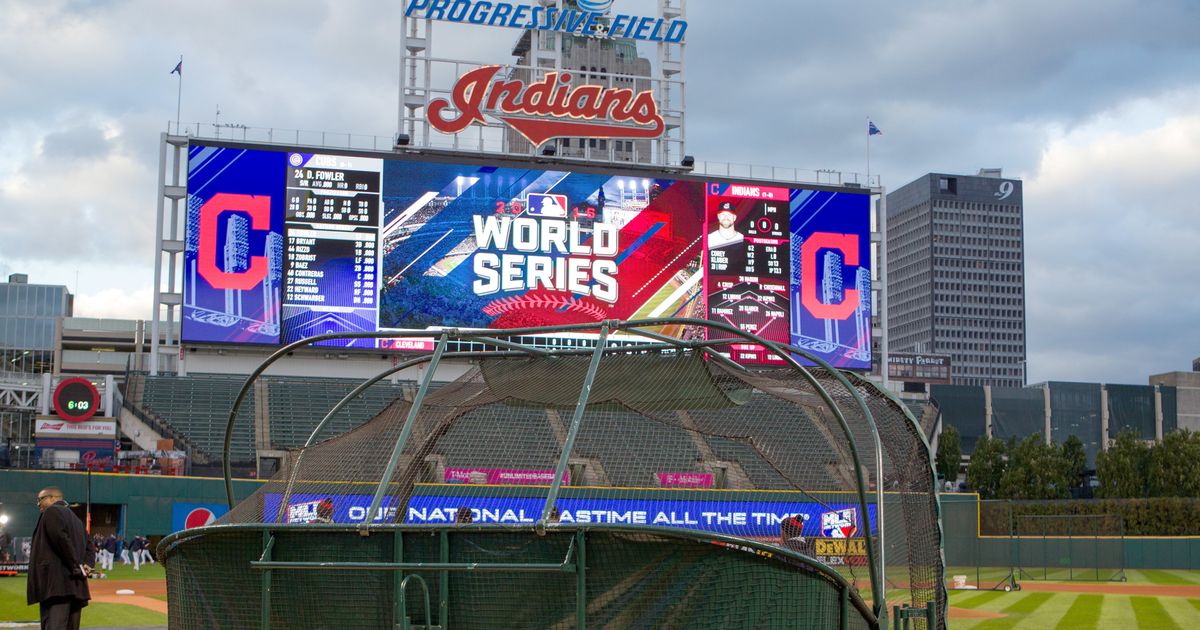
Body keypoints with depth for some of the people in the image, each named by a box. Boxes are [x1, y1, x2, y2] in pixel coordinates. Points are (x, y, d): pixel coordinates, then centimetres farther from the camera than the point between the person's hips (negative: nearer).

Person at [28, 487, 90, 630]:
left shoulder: (52, 512, 0)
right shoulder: (75, 518, 26)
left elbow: (61, 539, -15)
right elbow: (88, 547, 23)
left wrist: (77, 566, -13)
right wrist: (86, 566, 6)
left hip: (56, 584, -9)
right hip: (76, 586, 9)